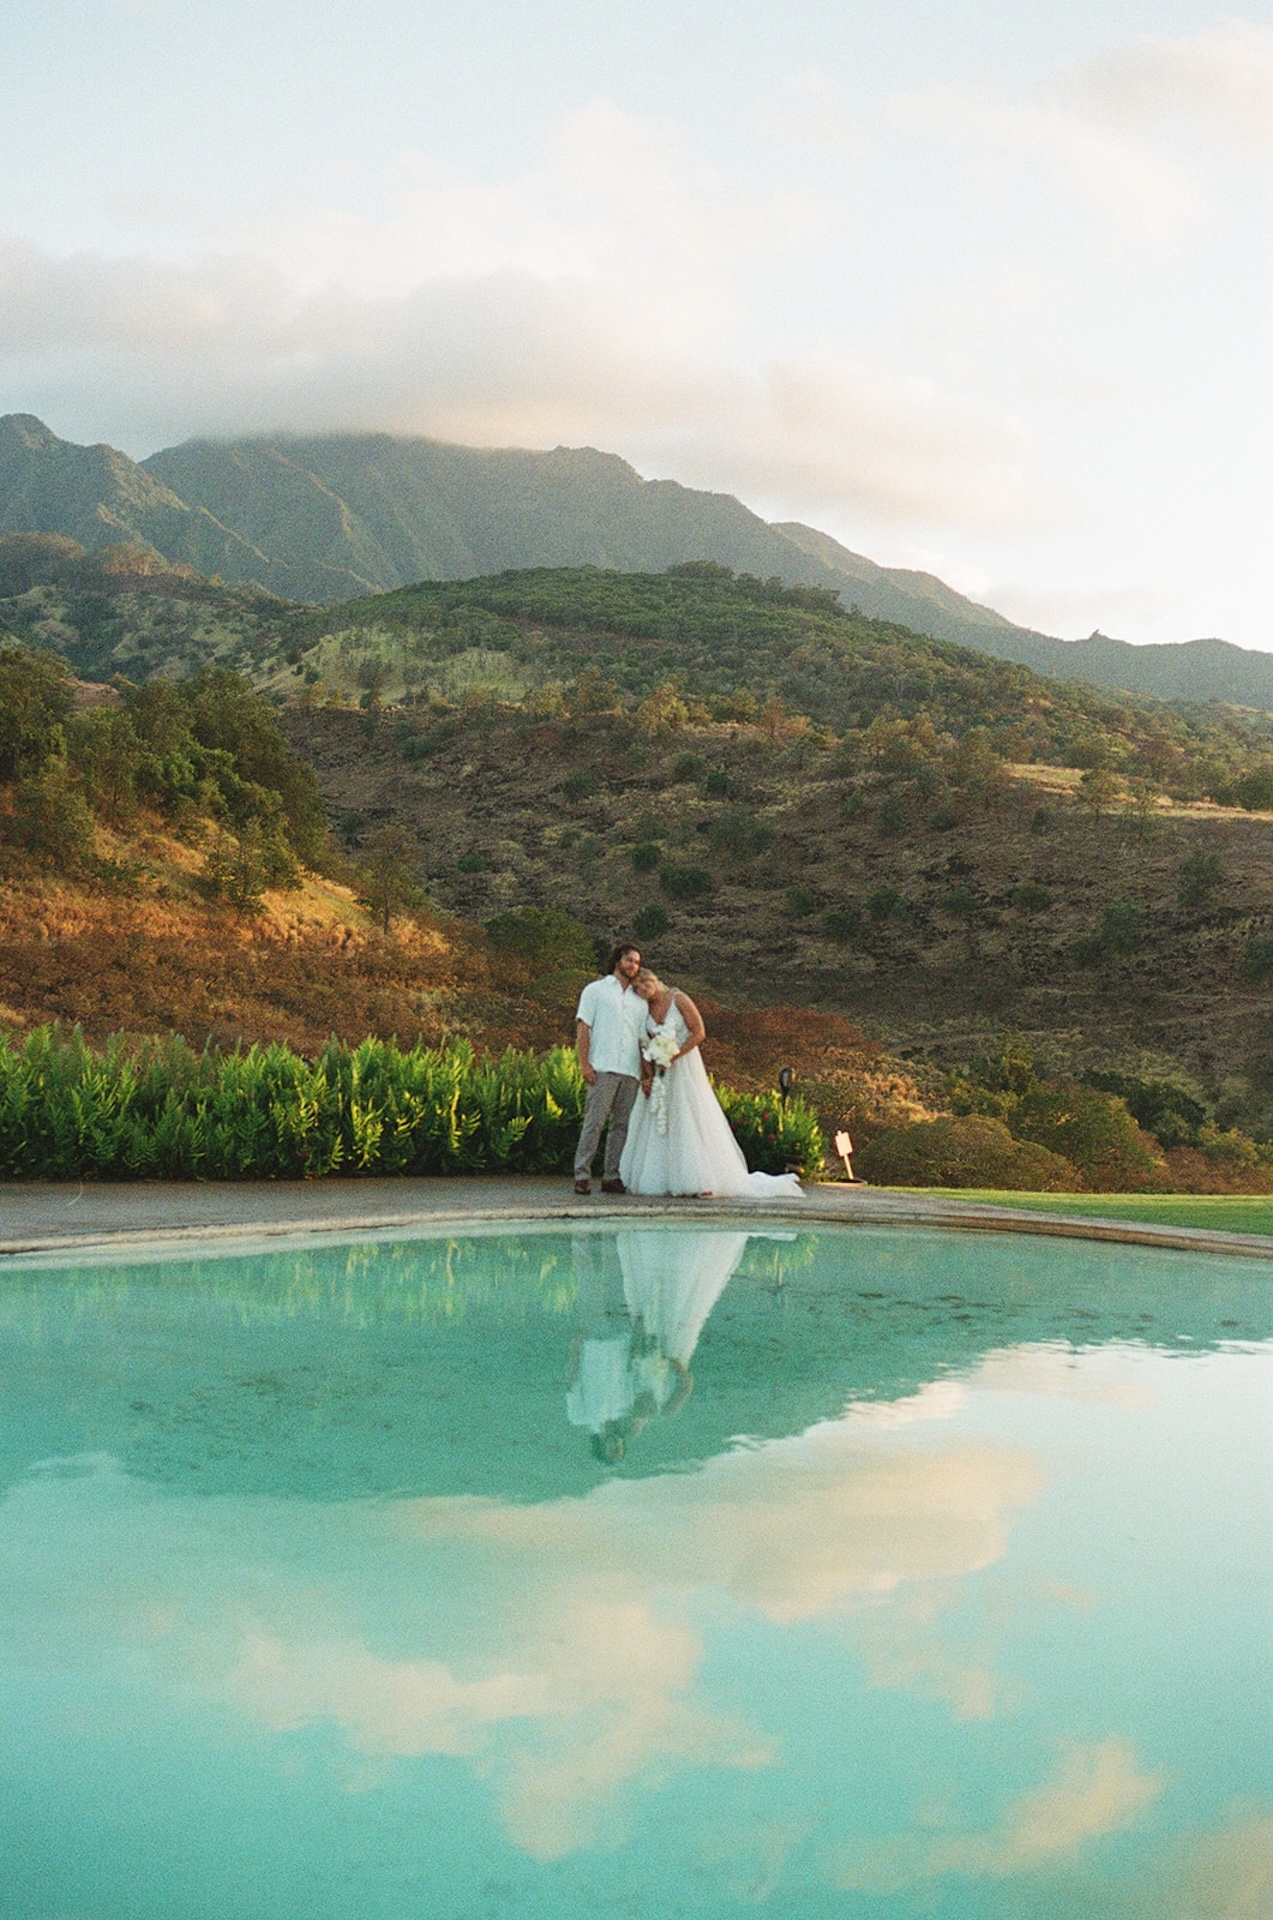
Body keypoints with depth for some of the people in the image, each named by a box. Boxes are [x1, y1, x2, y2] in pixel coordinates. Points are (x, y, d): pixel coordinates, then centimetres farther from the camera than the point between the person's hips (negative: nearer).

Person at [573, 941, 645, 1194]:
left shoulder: (639, 1000, 22)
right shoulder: (595, 990, 10)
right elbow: (583, 1028, 2)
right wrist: (584, 1064, -9)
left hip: (631, 1072, 5)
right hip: (603, 1069, -5)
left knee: (622, 1125, 3)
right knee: (594, 1122, -10)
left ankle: (612, 1176, 7)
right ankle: (582, 1175, -10)